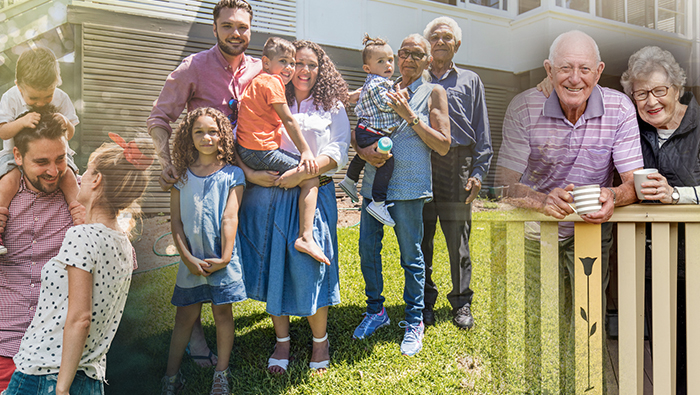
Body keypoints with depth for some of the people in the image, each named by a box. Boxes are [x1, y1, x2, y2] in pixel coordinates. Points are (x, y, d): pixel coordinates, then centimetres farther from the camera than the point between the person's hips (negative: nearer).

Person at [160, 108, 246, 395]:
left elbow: (230, 218, -7)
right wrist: (188, 257, -6)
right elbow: (176, 221, 2)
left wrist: (224, 258, -12)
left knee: (222, 312, 6)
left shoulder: (232, 174, -2)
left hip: (221, 259, -1)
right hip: (191, 259, 2)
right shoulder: (181, 175, 4)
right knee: (185, 316, 8)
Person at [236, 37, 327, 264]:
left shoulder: (258, 81, 26)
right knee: (310, 178, -11)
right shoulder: (272, 81, -6)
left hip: (247, 151, 10)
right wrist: (306, 151, -6)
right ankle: (305, 237, -20)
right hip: (261, 150, -10)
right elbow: (288, 121, -9)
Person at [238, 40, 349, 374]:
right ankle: (282, 341, 24)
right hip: (268, 195, 2)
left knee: (308, 265, -4)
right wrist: (249, 172, -14)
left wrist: (302, 173, -14)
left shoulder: (332, 107, 11)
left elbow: (337, 152, -1)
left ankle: (320, 340, 17)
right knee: (273, 263, 6)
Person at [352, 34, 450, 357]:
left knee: (411, 256, 3)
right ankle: (375, 311, 27)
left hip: (408, 185, -4)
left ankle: (414, 323, 18)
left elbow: (443, 146, -3)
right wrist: (364, 152, -5)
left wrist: (411, 116, -11)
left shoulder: (433, 93, 4)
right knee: (367, 249, 8)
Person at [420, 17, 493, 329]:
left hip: (457, 166, -1)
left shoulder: (470, 81, 16)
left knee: (458, 241, 3)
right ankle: (424, 301, 17)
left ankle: (461, 303, 16)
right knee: (421, 238, 3)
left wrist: (478, 172, -1)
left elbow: (482, 131, 10)